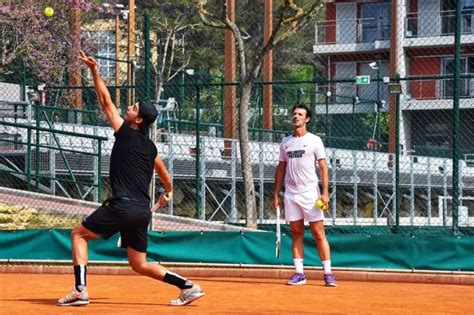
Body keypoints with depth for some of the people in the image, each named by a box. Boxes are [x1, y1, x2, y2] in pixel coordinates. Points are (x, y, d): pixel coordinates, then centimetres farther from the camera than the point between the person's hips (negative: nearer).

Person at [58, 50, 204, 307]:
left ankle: (80, 290, -7)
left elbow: (106, 101, 0)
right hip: (142, 211, 7)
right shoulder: (150, 147, 16)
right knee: (139, 265, 14)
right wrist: (168, 192, 49)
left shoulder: (126, 133, -2)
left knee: (79, 235, 7)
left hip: (123, 206, -7)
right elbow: (164, 175, 29)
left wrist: (94, 71, 3)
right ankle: (188, 286, 4)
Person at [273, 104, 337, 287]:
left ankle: (328, 273, -3)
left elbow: (323, 168, -3)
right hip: (291, 194, 4)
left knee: (318, 234, -5)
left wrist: (325, 193, -13)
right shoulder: (285, 142, 13)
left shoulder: (314, 141, 1)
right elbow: (281, 169, 17)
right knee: (296, 234, 5)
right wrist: (276, 193, 10)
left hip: (310, 194, -4)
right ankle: (299, 273, 7)